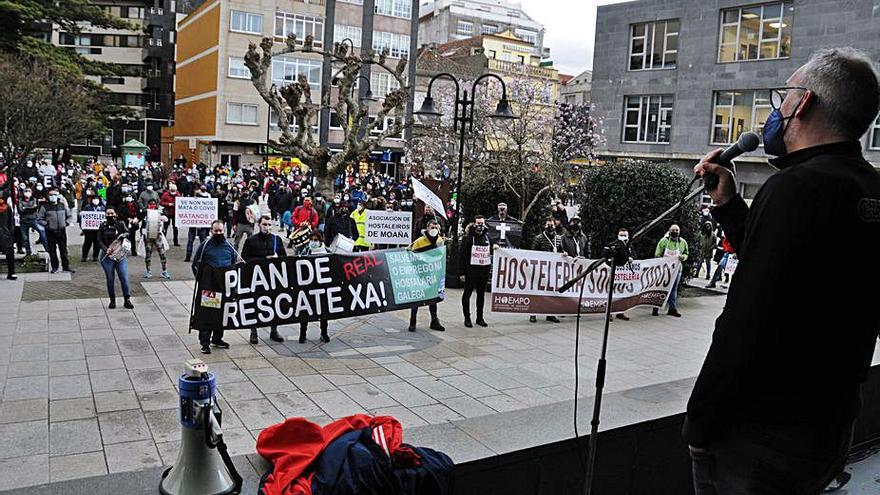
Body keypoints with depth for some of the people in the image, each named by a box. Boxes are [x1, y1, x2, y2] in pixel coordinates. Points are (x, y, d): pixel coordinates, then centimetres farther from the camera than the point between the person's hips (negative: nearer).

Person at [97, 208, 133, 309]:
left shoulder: (121, 224, 5)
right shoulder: (103, 226, 6)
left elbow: (127, 233, -4)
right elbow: (99, 241, 4)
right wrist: (106, 249, -13)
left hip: (121, 255, 0)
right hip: (107, 256, 1)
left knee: (124, 278, -5)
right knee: (110, 279, 7)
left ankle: (127, 300, 5)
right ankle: (112, 301, 18)